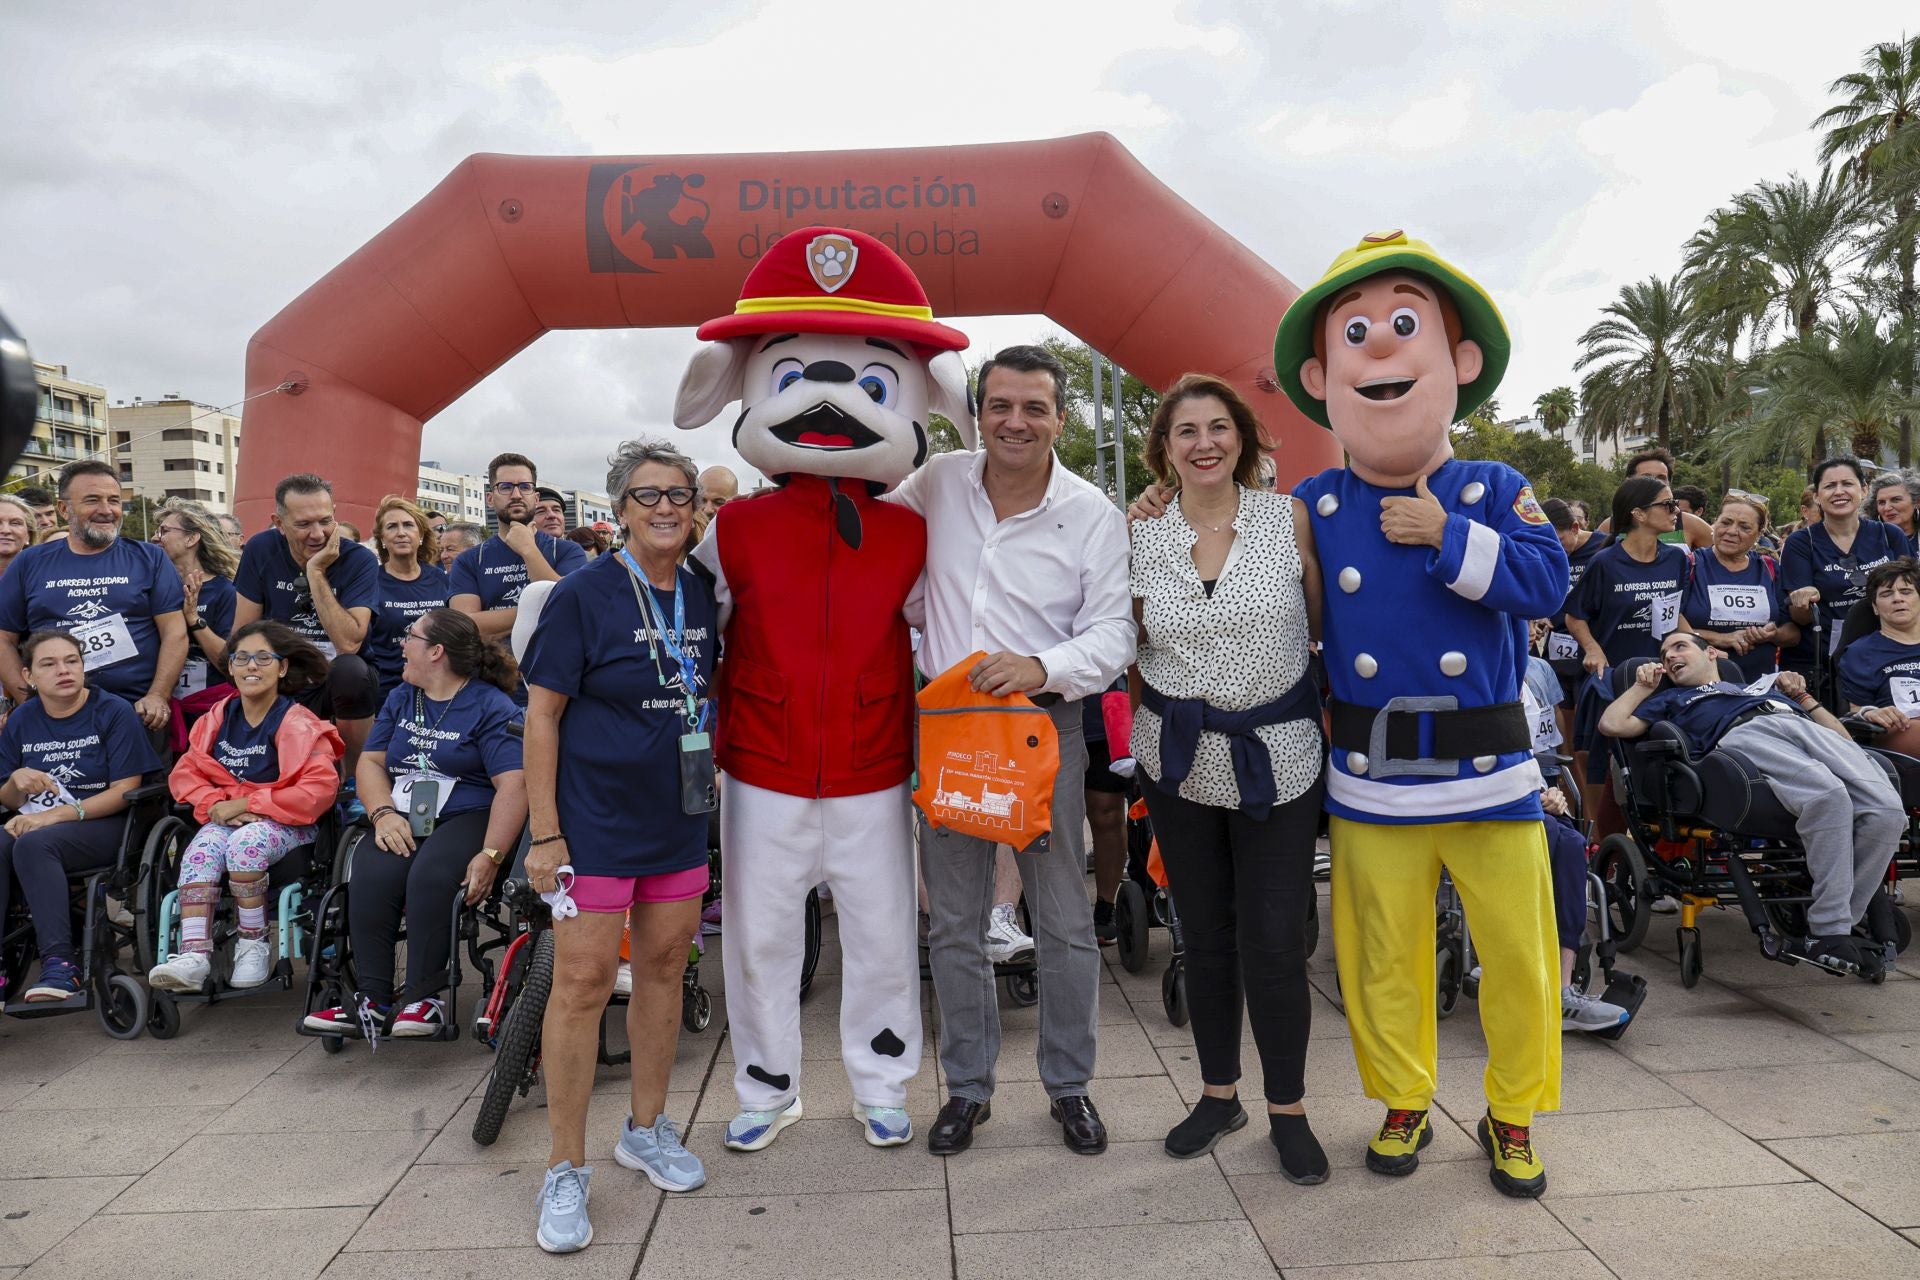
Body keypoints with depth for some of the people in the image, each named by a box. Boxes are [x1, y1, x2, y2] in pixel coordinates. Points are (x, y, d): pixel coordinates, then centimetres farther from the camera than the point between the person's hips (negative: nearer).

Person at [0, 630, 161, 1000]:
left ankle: (60, 962, -35)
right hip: (35, 822, 4)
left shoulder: (114, 712, -3)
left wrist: (58, 814, -19)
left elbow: (125, 790, -9)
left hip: (101, 825, -4)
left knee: (34, 843, -33)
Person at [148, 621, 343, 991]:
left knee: (246, 841, -35)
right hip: (226, 820, 5)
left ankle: (254, 944, -17)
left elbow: (320, 788, -18)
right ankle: (194, 955, -34)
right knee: (201, 849, -28)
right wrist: (216, 805, -9)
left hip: (285, 824, -4)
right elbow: (186, 771, 13)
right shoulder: (219, 717, 10)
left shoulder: (297, 724, -8)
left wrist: (245, 804, -17)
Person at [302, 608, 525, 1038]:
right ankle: (374, 999, -20)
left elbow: (513, 783, -13)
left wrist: (491, 856, -24)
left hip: (467, 817, -5)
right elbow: (371, 761, 15)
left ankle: (423, 998, -22)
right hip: (402, 819, 5)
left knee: (430, 876, -34)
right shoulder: (400, 698, 19)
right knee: (370, 877, -26)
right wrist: (384, 814, -7)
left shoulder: (491, 706, -3)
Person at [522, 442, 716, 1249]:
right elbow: (541, 714, -10)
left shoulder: (702, 597, 5)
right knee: (584, 980, -3)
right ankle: (565, 1169, 12)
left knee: (664, 969, 13)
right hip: (595, 820, -5)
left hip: (678, 819, 5)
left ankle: (646, 1128, 31)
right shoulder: (584, 595, -10)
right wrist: (544, 832, -13)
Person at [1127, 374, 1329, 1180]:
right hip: (1178, 762, 2)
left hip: (1278, 756, -2)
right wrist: (1152, 732, 7)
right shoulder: (1142, 540, 1)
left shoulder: (1290, 519, -3)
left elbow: (1331, 627, 1)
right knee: (1205, 935, 13)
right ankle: (1218, 1093, 31)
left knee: (1275, 941, 0)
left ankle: (1287, 1109, 21)